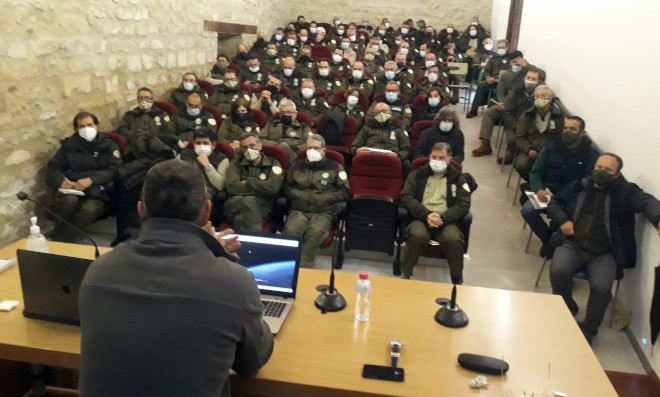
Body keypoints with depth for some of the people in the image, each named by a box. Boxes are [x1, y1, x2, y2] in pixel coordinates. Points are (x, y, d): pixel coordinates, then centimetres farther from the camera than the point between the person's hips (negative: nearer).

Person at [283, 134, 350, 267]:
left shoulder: (334, 167, 14)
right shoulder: (298, 166, 23)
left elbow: (344, 192, 9)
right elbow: (287, 188, 28)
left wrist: (323, 197, -4)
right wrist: (299, 195, 6)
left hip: (324, 212, -2)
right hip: (299, 210, 2)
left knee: (315, 233, -35)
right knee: (290, 230, -32)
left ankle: (304, 267, -29)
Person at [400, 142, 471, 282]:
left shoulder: (458, 178, 16)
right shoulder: (417, 175, 16)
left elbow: (463, 205, 5)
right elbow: (406, 197, 3)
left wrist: (443, 218, -13)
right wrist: (427, 214, -12)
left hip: (446, 220, 0)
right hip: (421, 218, 0)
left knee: (454, 239, -32)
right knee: (417, 235, -34)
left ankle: (457, 281, -10)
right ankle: (405, 275, -16)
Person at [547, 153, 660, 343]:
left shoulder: (625, 191, 3)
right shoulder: (578, 186, 11)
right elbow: (554, 202, 21)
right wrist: (563, 220, 0)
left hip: (604, 255, -2)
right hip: (573, 246, 2)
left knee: (601, 287, -27)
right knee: (558, 270, -28)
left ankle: (588, 329, 2)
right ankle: (567, 310, 5)